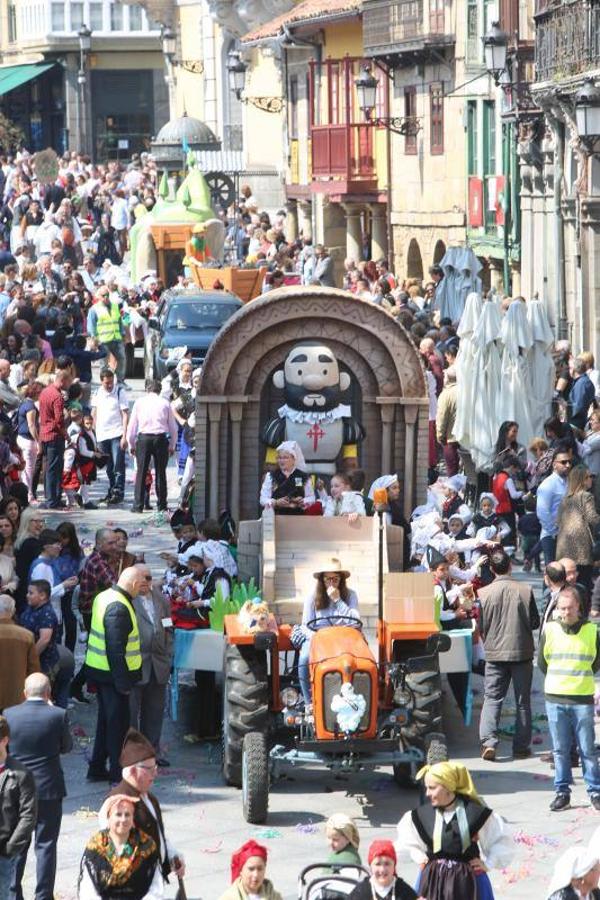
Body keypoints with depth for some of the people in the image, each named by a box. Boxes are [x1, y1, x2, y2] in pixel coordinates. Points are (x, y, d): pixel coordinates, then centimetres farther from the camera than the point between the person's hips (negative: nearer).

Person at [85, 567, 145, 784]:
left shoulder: (104, 597, 7)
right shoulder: (118, 608, -24)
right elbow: (116, 649, -26)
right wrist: (123, 683, -21)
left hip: (98, 669, 10)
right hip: (112, 674, -10)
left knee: (106, 720, 19)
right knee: (118, 723, 0)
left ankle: (97, 768, 26)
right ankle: (117, 772, 7)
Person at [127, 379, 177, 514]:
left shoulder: (140, 402, 6)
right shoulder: (165, 403, 6)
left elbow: (132, 425, 7)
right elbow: (173, 427, 8)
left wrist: (131, 444, 15)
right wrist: (172, 446, 17)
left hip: (143, 438, -1)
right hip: (161, 438, 1)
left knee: (141, 472, 2)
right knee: (160, 472, 8)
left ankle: (138, 505, -1)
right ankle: (162, 505, 9)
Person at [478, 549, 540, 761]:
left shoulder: (484, 593, -7)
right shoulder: (525, 590, -8)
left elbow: (480, 626, -1)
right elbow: (535, 622, -1)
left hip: (495, 653, 0)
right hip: (522, 652, 0)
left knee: (492, 698, 5)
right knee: (523, 701, 10)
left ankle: (488, 742, -12)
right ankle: (521, 746, 13)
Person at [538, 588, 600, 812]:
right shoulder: (549, 630, 1)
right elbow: (541, 662, 12)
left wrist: (580, 676, 10)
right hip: (555, 699, 1)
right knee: (560, 749, 6)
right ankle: (562, 792, 13)